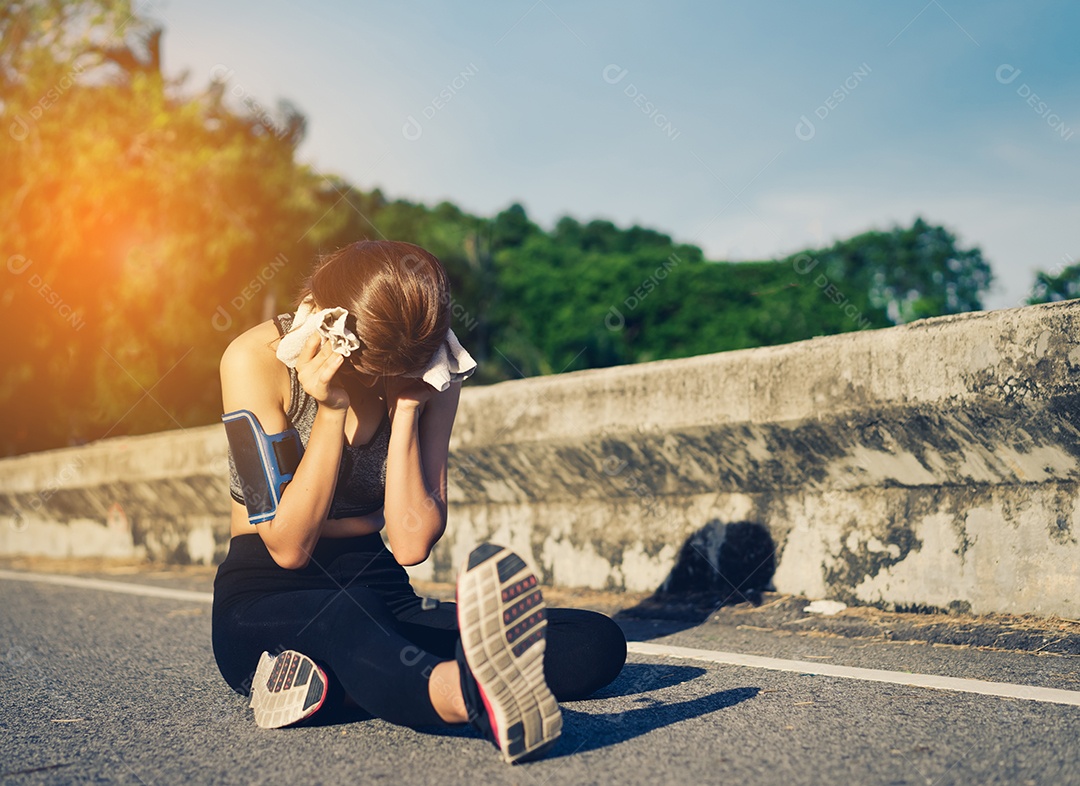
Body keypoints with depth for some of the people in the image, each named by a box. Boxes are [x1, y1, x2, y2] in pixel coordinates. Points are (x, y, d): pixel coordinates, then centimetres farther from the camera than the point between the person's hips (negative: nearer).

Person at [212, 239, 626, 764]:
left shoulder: (432, 377, -1)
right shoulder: (256, 359, -11)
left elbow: (411, 544, -10)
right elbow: (288, 546, -15)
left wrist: (406, 408, -17)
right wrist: (330, 408, -22)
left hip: (381, 597, 4)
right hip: (265, 607, -4)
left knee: (597, 643, -18)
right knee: (340, 618, -43)